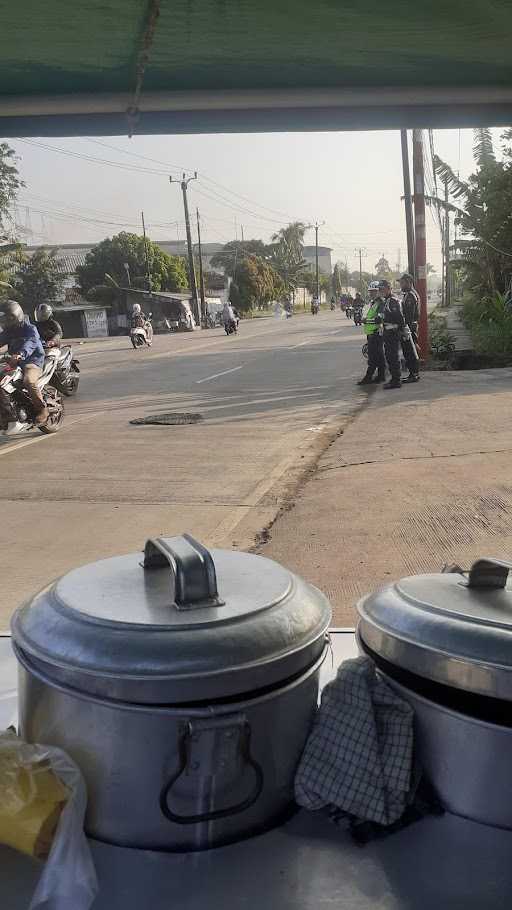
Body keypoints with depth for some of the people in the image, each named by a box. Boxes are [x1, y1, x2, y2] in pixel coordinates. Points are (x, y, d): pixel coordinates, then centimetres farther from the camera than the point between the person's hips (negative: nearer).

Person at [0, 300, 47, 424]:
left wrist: (21, 354, -47)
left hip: (32, 360, -7)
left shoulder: (30, 329, -6)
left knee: (29, 381, -36)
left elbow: (30, 343, -26)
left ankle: (42, 410, -21)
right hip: (14, 362, 8)